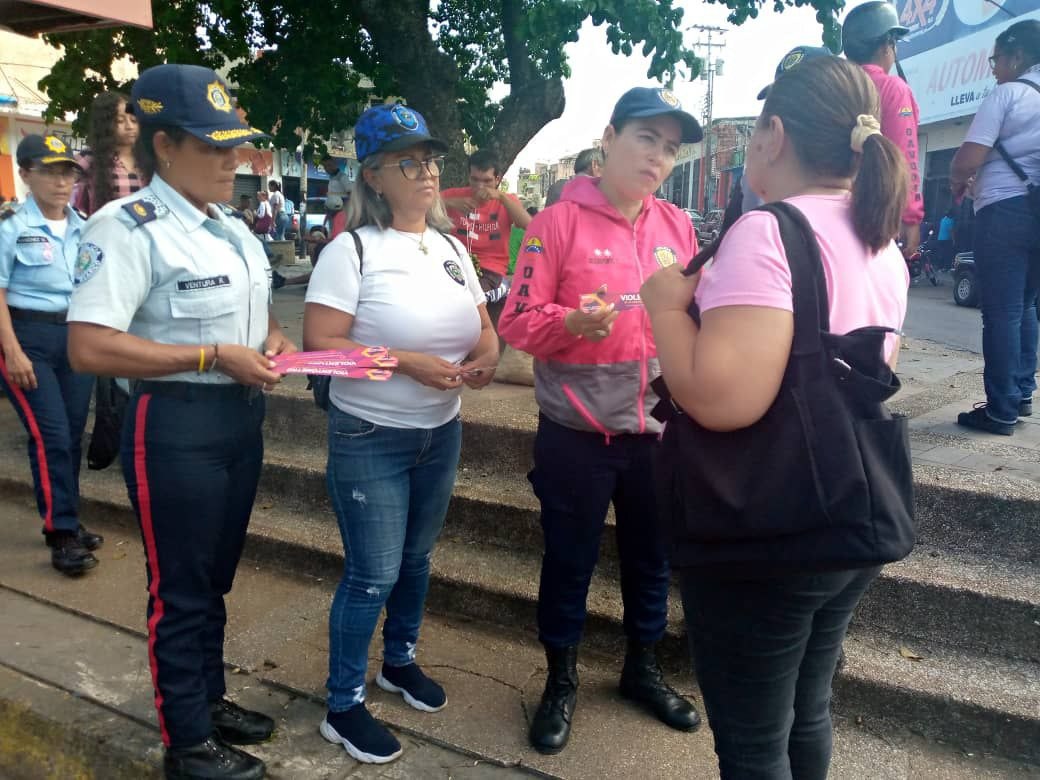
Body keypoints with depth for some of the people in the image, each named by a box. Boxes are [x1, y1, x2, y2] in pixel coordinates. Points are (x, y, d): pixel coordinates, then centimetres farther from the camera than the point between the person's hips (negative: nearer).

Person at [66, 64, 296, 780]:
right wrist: (213, 357, -24)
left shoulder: (235, 229, 11)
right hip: (176, 427, -8)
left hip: (242, 419, 8)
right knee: (181, 589, 8)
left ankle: (211, 699, 42)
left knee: (216, 577, 22)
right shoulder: (128, 228, -17)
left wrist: (272, 339, 1)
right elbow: (88, 348, -25)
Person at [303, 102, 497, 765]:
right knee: (372, 575, 1)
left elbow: (484, 328, 11)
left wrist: (485, 356, -12)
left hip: (442, 431, 6)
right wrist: (408, 363, -26)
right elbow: (319, 345, -20)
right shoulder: (351, 250, -14)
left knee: (416, 557, 20)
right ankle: (344, 707, 22)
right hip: (370, 438, -6)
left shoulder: (452, 249, 5)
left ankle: (401, 661, 43)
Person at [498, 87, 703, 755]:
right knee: (569, 562, 12)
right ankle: (561, 680, 34)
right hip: (577, 435, -4)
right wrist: (572, 323, -28)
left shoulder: (679, 226, 6)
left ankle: (644, 668, 42)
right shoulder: (560, 221, -8)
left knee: (652, 558, 19)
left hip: (659, 431, 5)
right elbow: (516, 322, -11)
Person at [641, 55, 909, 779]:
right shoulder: (886, 247, 8)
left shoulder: (767, 232, -20)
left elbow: (722, 399, -31)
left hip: (760, 534, -8)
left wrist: (668, 303, -14)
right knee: (807, 713, 26)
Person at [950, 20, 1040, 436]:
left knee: (1001, 313, -4)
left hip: (1005, 211, -7)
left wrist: (957, 183, 8)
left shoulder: (1006, 94, -5)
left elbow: (966, 162, -14)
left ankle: (1001, 410, -1)